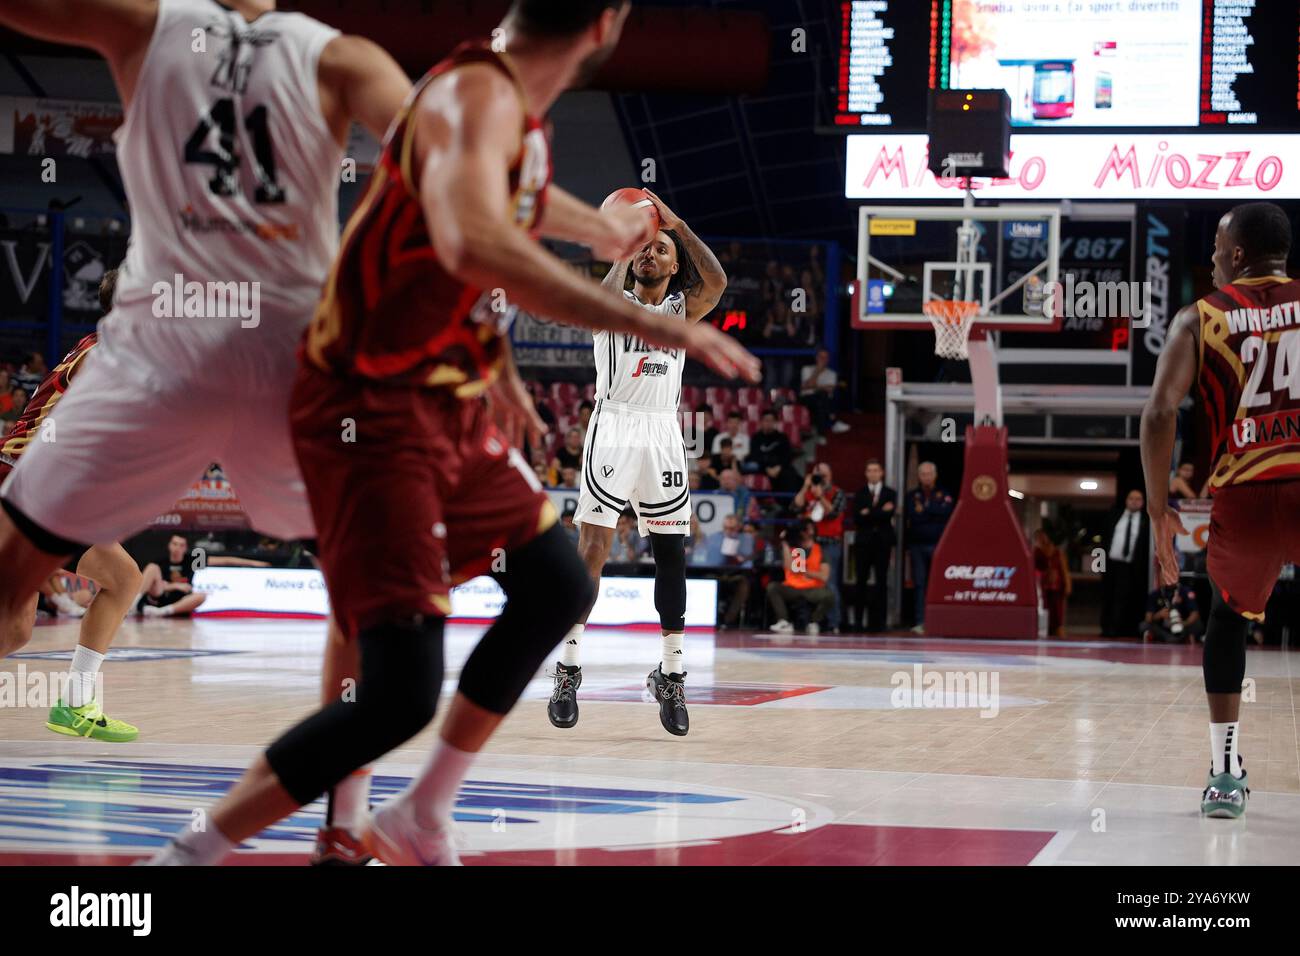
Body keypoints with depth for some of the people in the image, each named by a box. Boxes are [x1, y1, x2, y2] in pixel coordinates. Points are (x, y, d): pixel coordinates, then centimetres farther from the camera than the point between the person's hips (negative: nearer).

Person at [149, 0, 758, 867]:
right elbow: (473, 244, -44)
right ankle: (185, 857, -4)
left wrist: (600, 228, 47)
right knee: (401, 692, -17)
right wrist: (647, 326, -42)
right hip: (373, 414, -10)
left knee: (557, 590, 22)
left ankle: (419, 822, 33)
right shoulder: (476, 95, -23)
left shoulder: (517, 105, 6)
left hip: (456, 405, 10)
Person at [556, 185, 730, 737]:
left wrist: (678, 225, -12)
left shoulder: (681, 311, 14)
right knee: (593, 546, -9)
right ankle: (569, 670, -6)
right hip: (614, 428, -3)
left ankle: (671, 675, 10)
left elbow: (715, 285, -8)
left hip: (663, 434, 3)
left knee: (670, 552, 3)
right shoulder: (616, 302, 7)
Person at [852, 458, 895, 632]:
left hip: (882, 541, -1)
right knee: (862, 580, -2)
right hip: (864, 541, 1)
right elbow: (857, 518, -3)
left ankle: (878, 620, 0)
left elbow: (889, 514, -9)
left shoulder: (890, 493, 8)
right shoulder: (860, 494, 10)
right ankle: (860, 618, 0)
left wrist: (868, 513, -9)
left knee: (881, 581, -2)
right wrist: (880, 511, -10)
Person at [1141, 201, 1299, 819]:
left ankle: (1225, 774, 19)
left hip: (1243, 492, 1)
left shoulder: (1199, 318, 8)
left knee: (1228, 619, 26)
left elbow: (1160, 413, -4)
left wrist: (1157, 506, 3)